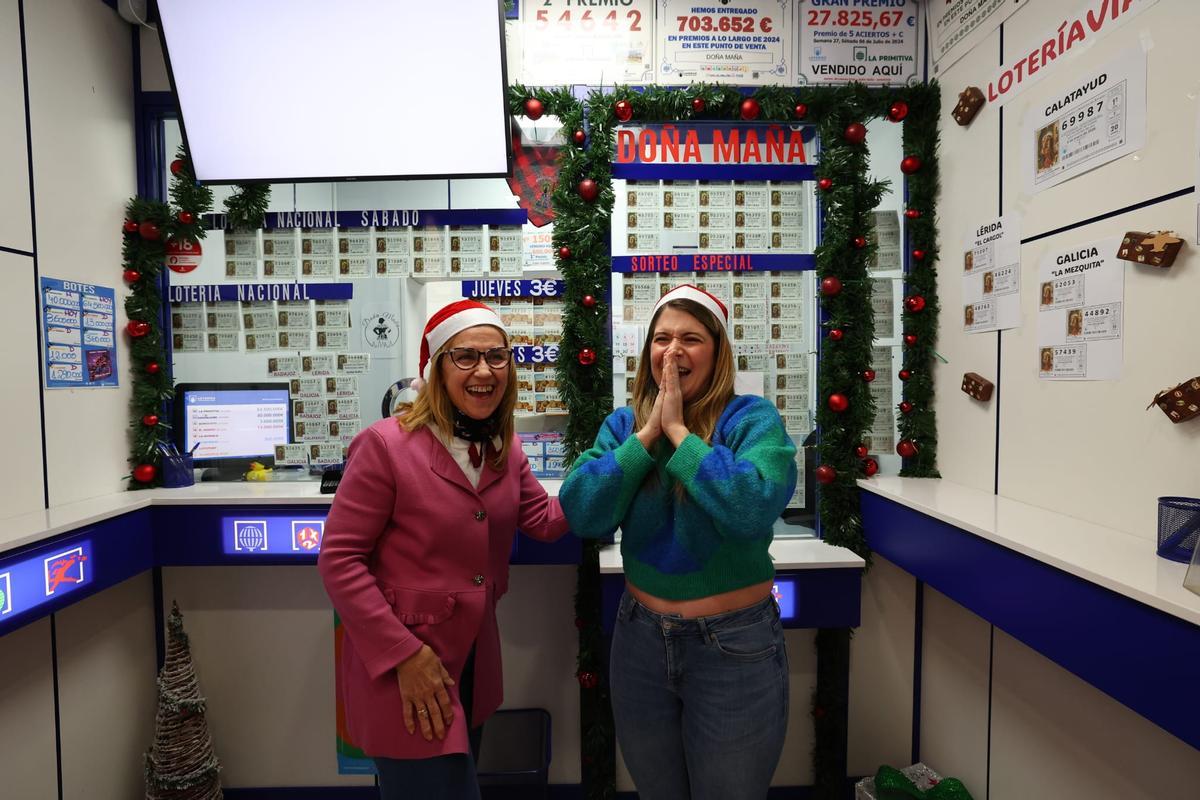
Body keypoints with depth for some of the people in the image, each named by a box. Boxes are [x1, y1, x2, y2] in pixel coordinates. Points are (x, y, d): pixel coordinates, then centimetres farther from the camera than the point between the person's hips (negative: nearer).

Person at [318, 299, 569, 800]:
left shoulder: (503, 448, 1)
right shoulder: (386, 445, -21)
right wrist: (403, 654, -20)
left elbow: (547, 522, 4)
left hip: (473, 657, 7)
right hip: (399, 663, -7)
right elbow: (339, 560, -19)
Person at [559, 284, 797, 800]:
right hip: (641, 639, 4)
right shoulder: (623, 424, -1)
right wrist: (649, 433, -18)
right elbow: (581, 515, -15)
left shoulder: (752, 419, -12)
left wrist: (678, 431, -24)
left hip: (735, 645, -3)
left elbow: (752, 509, -31)